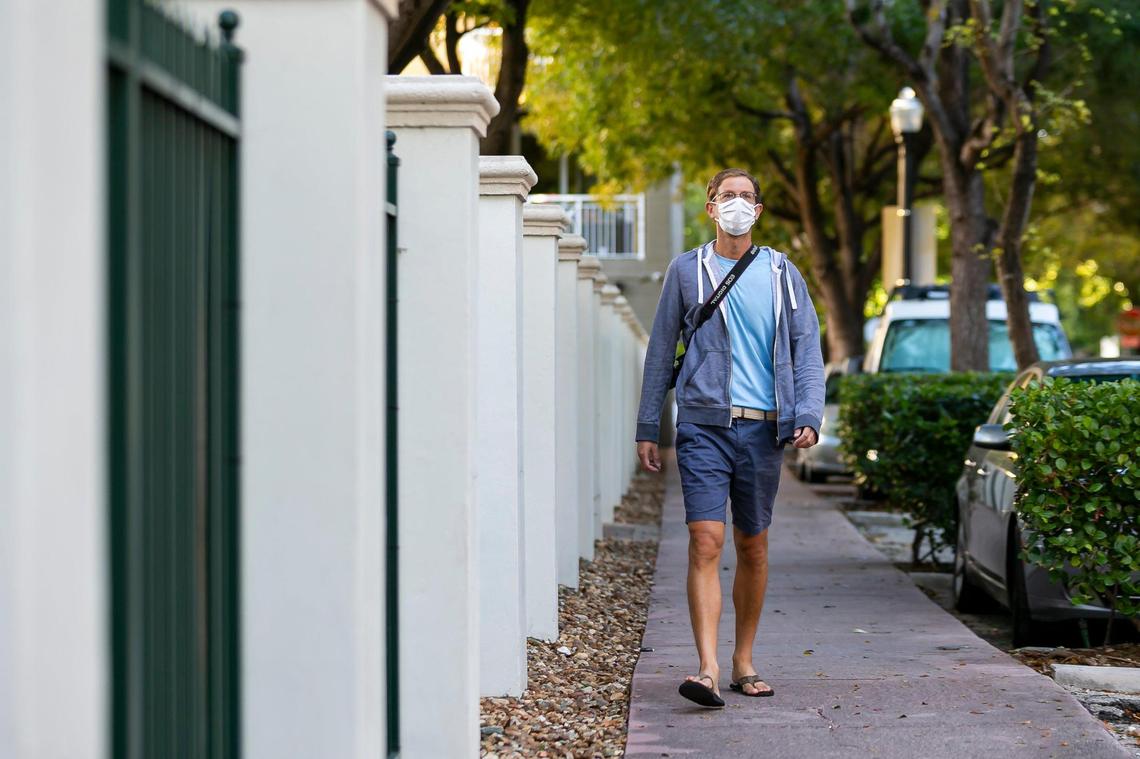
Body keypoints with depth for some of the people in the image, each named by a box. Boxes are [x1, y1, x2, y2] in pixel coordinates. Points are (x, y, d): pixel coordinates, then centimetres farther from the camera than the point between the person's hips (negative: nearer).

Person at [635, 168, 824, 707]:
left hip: (763, 429, 2)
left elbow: (807, 350, 8)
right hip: (704, 425, -2)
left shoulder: (783, 274, 11)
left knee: (753, 549, 10)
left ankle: (743, 662, 23)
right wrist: (647, 429, 7)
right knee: (706, 543, -14)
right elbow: (661, 352, 11)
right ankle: (708, 669, -21)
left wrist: (808, 416, -7)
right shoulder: (686, 270, 8)